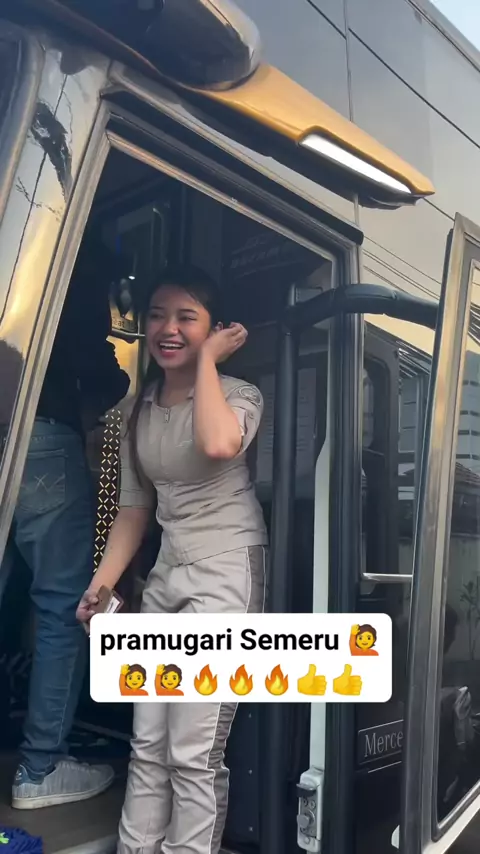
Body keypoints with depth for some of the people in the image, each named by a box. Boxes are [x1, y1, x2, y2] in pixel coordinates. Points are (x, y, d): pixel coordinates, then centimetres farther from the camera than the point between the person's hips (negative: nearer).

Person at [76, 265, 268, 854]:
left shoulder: (237, 394, -4)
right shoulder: (139, 412, 12)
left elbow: (219, 445, -29)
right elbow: (134, 509, 15)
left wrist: (207, 359, -15)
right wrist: (99, 586, 9)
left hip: (225, 572, -6)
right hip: (167, 573, 6)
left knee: (193, 754, -6)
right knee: (147, 747, 9)